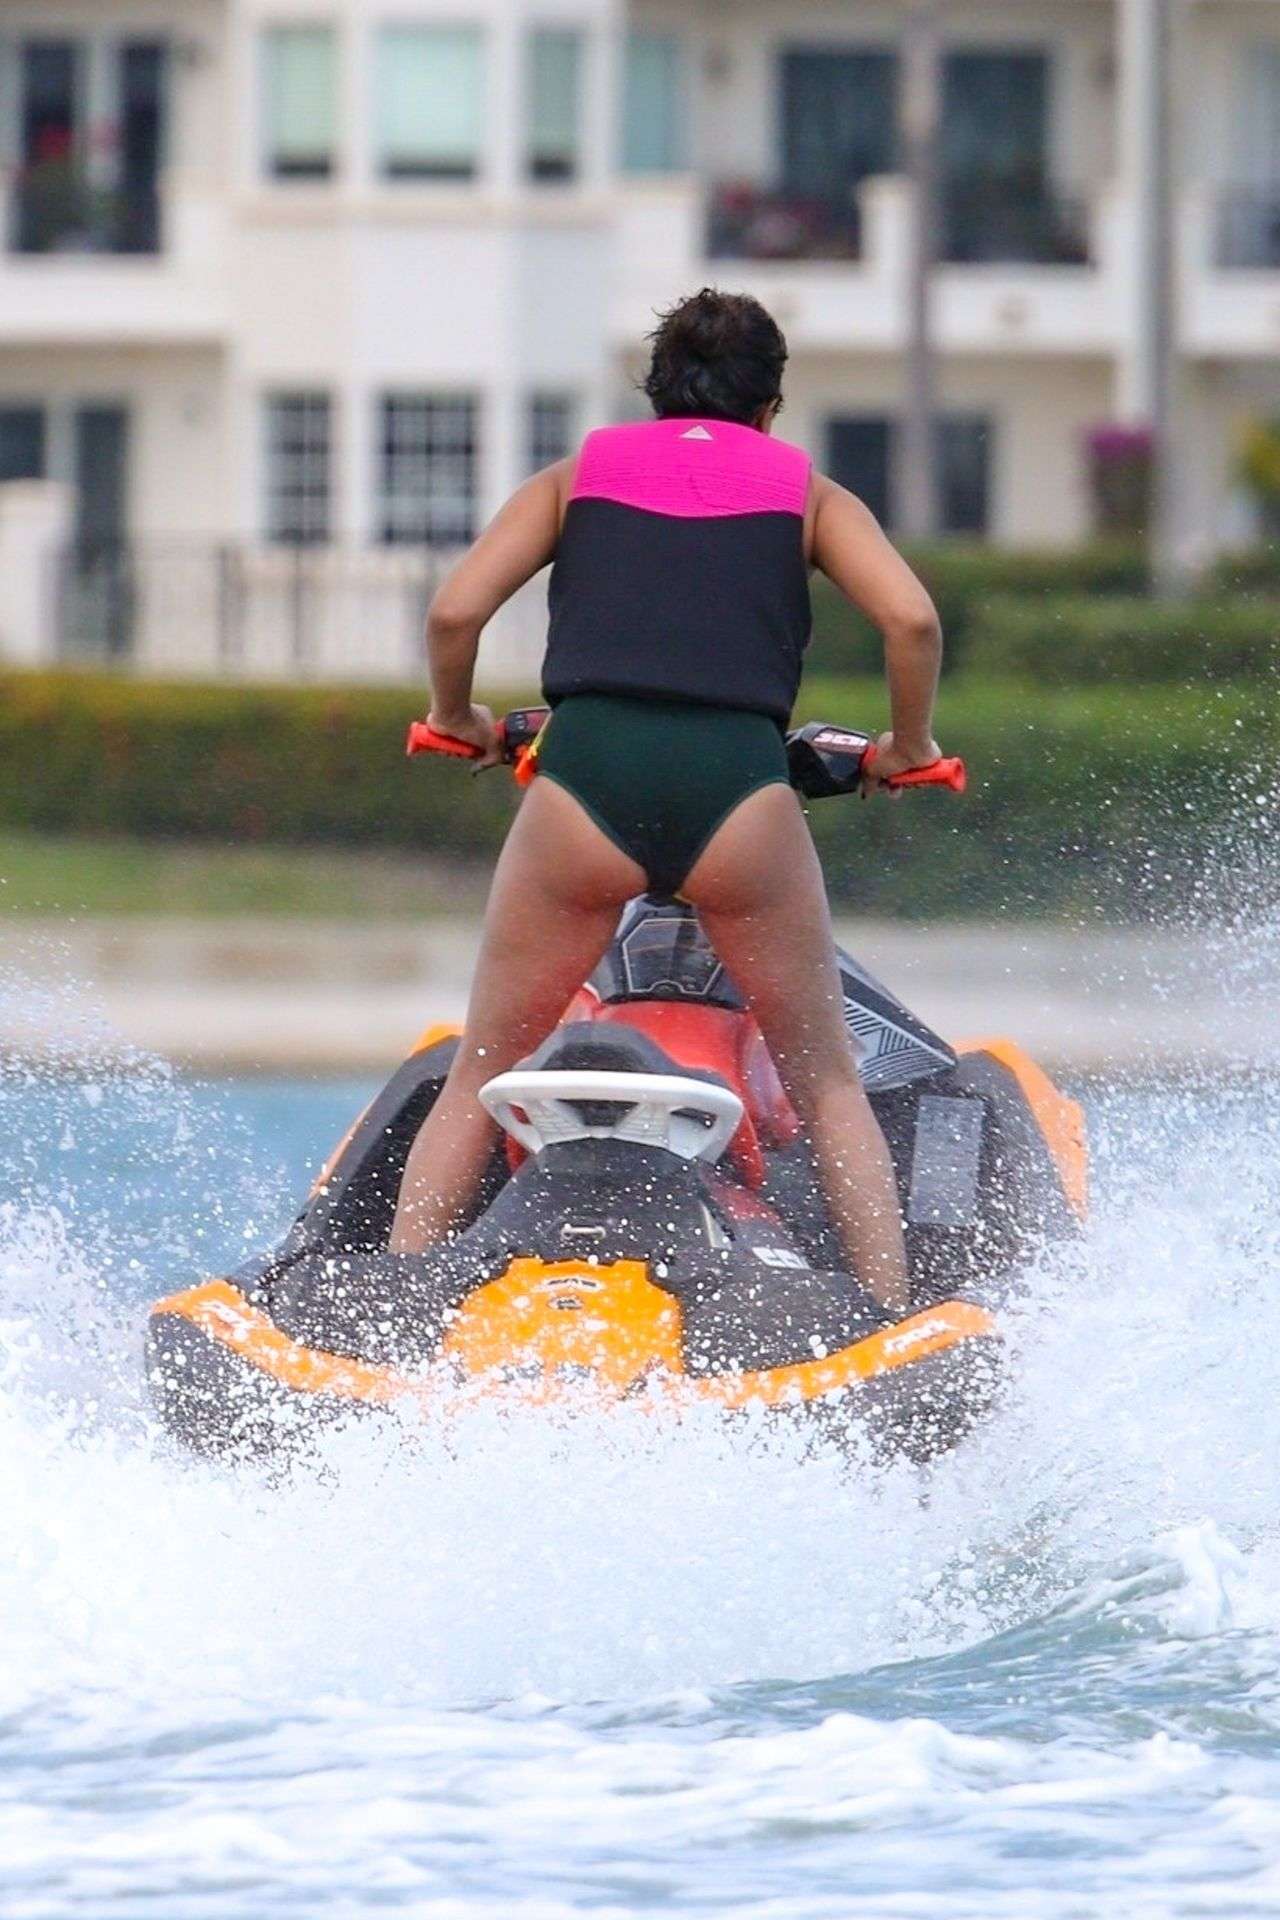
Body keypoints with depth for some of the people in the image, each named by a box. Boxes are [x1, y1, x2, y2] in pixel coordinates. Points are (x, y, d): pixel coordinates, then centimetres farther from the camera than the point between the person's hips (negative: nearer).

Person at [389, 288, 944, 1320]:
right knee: (828, 1084, 14)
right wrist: (909, 749, 20)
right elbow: (913, 620, 4)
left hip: (585, 781, 1)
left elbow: (455, 611, 9)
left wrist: (456, 719, 27)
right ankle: (895, 1322, 5)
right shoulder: (806, 491, 19)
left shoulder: (577, 476, 21)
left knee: (477, 1078, 14)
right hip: (740, 788, 0)